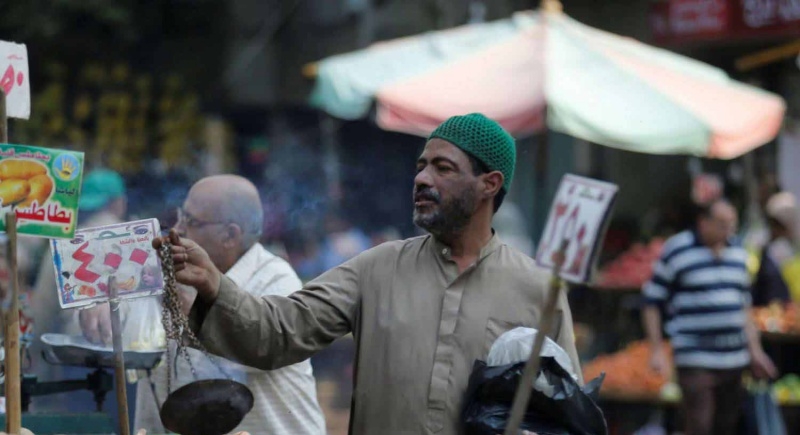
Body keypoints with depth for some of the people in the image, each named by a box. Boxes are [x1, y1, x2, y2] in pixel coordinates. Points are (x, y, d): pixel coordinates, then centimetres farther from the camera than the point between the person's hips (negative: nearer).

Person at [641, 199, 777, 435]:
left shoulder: (737, 252, 13)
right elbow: (652, 302, -2)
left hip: (734, 360, 6)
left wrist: (754, 349, 18)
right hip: (695, 360, -6)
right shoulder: (676, 252, -6)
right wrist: (657, 350, -7)